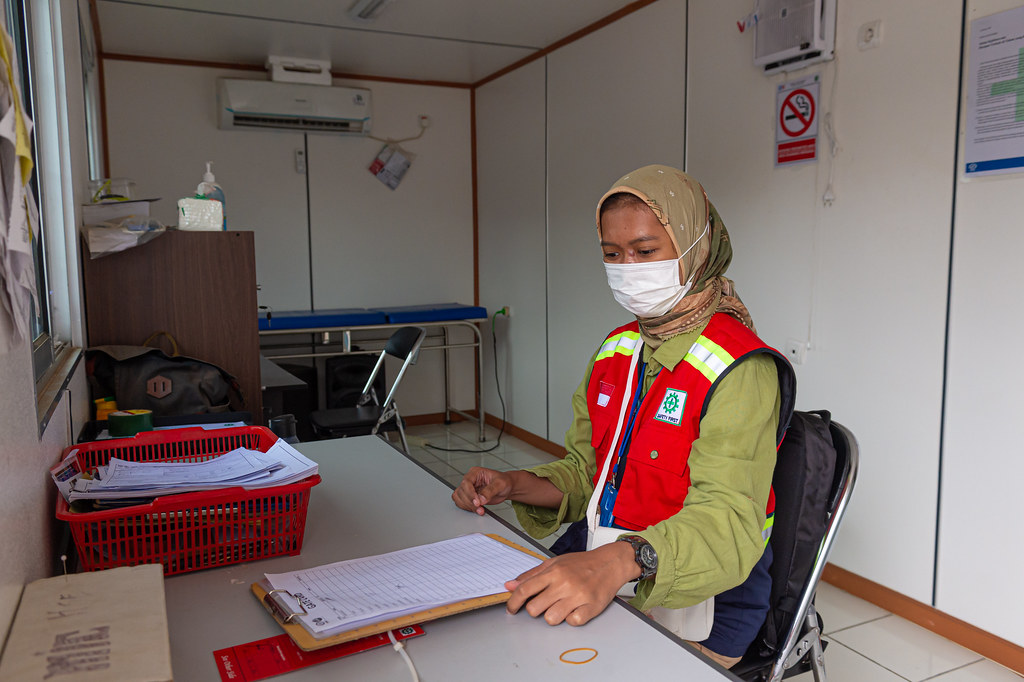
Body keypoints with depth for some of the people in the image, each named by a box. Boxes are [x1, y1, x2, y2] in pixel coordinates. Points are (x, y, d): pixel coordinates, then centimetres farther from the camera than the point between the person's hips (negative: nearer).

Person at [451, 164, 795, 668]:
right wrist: (514, 486, -4)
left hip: (690, 608, -6)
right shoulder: (615, 351, 9)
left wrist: (620, 562, -44)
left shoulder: (739, 370, -16)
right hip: (593, 576, 7)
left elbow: (728, 521, -27)